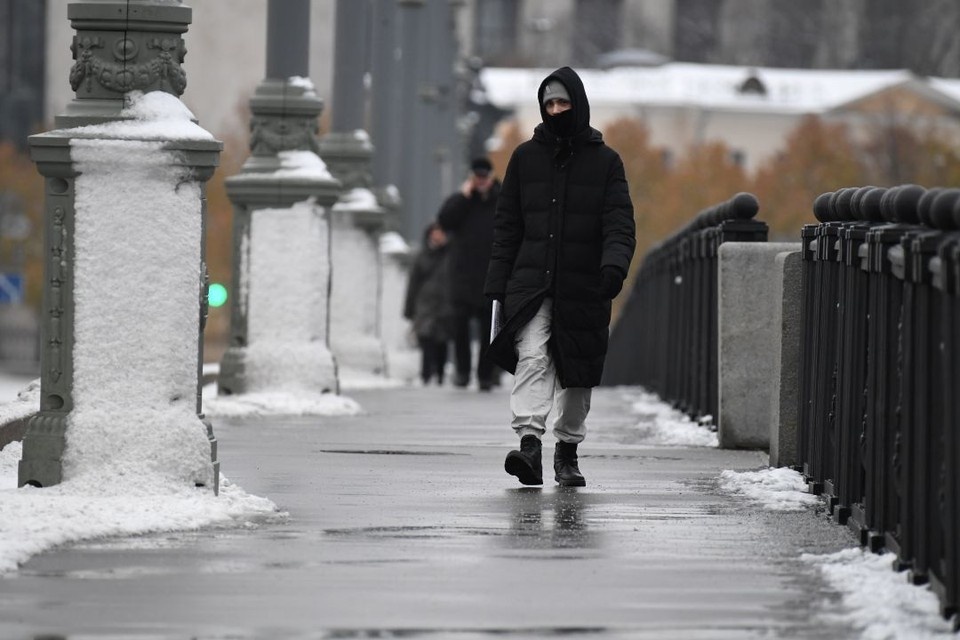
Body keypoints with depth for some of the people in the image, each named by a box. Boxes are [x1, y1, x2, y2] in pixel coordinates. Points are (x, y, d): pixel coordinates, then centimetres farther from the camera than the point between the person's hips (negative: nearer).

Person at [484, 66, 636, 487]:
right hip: (530, 283, 0)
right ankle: (529, 442, -29)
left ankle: (567, 449, 22)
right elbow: (506, 225, 11)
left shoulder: (604, 161, 5)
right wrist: (497, 284, 5)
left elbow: (619, 223, -3)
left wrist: (614, 263, -23)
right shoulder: (526, 157, 9)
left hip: (582, 289, 0)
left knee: (577, 376, 7)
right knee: (532, 357, -19)